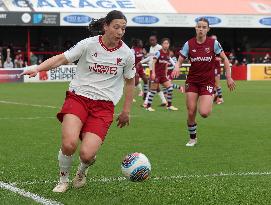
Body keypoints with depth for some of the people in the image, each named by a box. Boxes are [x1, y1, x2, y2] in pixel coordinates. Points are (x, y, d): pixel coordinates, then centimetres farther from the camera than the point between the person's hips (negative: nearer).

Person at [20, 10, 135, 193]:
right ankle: (63, 179, 7)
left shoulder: (127, 54, 2)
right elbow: (61, 59, -3)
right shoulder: (89, 44, -4)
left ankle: (82, 171, 21)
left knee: (86, 154, -18)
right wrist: (38, 68, -19)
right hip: (78, 97, -1)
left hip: (104, 106, 1)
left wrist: (126, 111, 17)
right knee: (69, 144, -25)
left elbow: (130, 82, 16)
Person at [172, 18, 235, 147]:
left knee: (204, 113, -16)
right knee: (191, 113, -3)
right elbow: (180, 61, -2)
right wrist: (177, 68, -25)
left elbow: (225, 59, 1)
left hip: (208, 81, -2)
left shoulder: (213, 43, -6)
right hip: (192, 81, 2)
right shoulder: (189, 44, -3)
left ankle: (209, 104, 22)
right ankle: (192, 138, 19)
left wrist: (229, 77, -3)